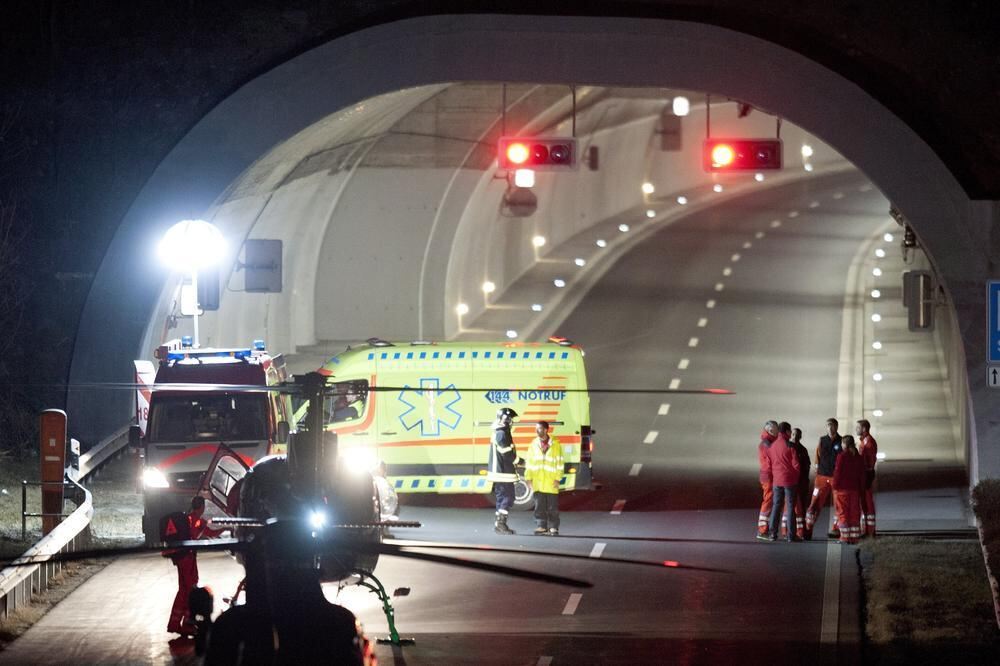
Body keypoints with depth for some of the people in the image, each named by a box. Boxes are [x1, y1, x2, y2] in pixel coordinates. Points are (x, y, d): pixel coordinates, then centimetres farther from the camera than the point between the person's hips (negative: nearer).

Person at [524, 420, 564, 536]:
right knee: (539, 506, 4)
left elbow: (559, 462, 0)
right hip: (537, 482, 3)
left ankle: (553, 527, 6)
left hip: (551, 482, -3)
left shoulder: (555, 445, 0)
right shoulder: (534, 445, 9)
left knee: (552, 508, 0)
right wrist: (528, 477, 3)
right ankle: (541, 526, 10)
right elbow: (529, 462, 9)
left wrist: (557, 478, -5)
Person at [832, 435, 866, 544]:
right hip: (854, 489, 5)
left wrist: (835, 487, -3)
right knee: (854, 513, 8)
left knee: (843, 514, 0)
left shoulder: (841, 456, -11)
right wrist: (861, 489, 15)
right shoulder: (859, 457, 5)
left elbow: (837, 473, -12)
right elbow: (862, 475, 9)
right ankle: (854, 538, 8)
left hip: (842, 489, -5)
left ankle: (845, 537, -3)